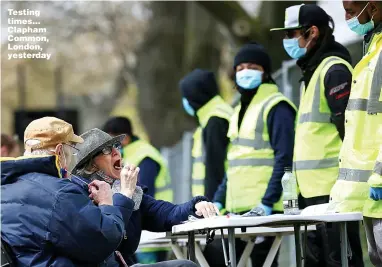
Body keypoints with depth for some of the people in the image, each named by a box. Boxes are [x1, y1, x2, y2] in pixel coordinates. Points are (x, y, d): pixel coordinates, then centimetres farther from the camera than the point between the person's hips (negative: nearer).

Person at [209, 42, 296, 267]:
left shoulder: (275, 106, -5)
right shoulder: (241, 110, 22)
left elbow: (284, 159, -13)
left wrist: (267, 202, -20)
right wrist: (219, 200, 17)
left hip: (265, 209, -9)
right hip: (238, 207, 9)